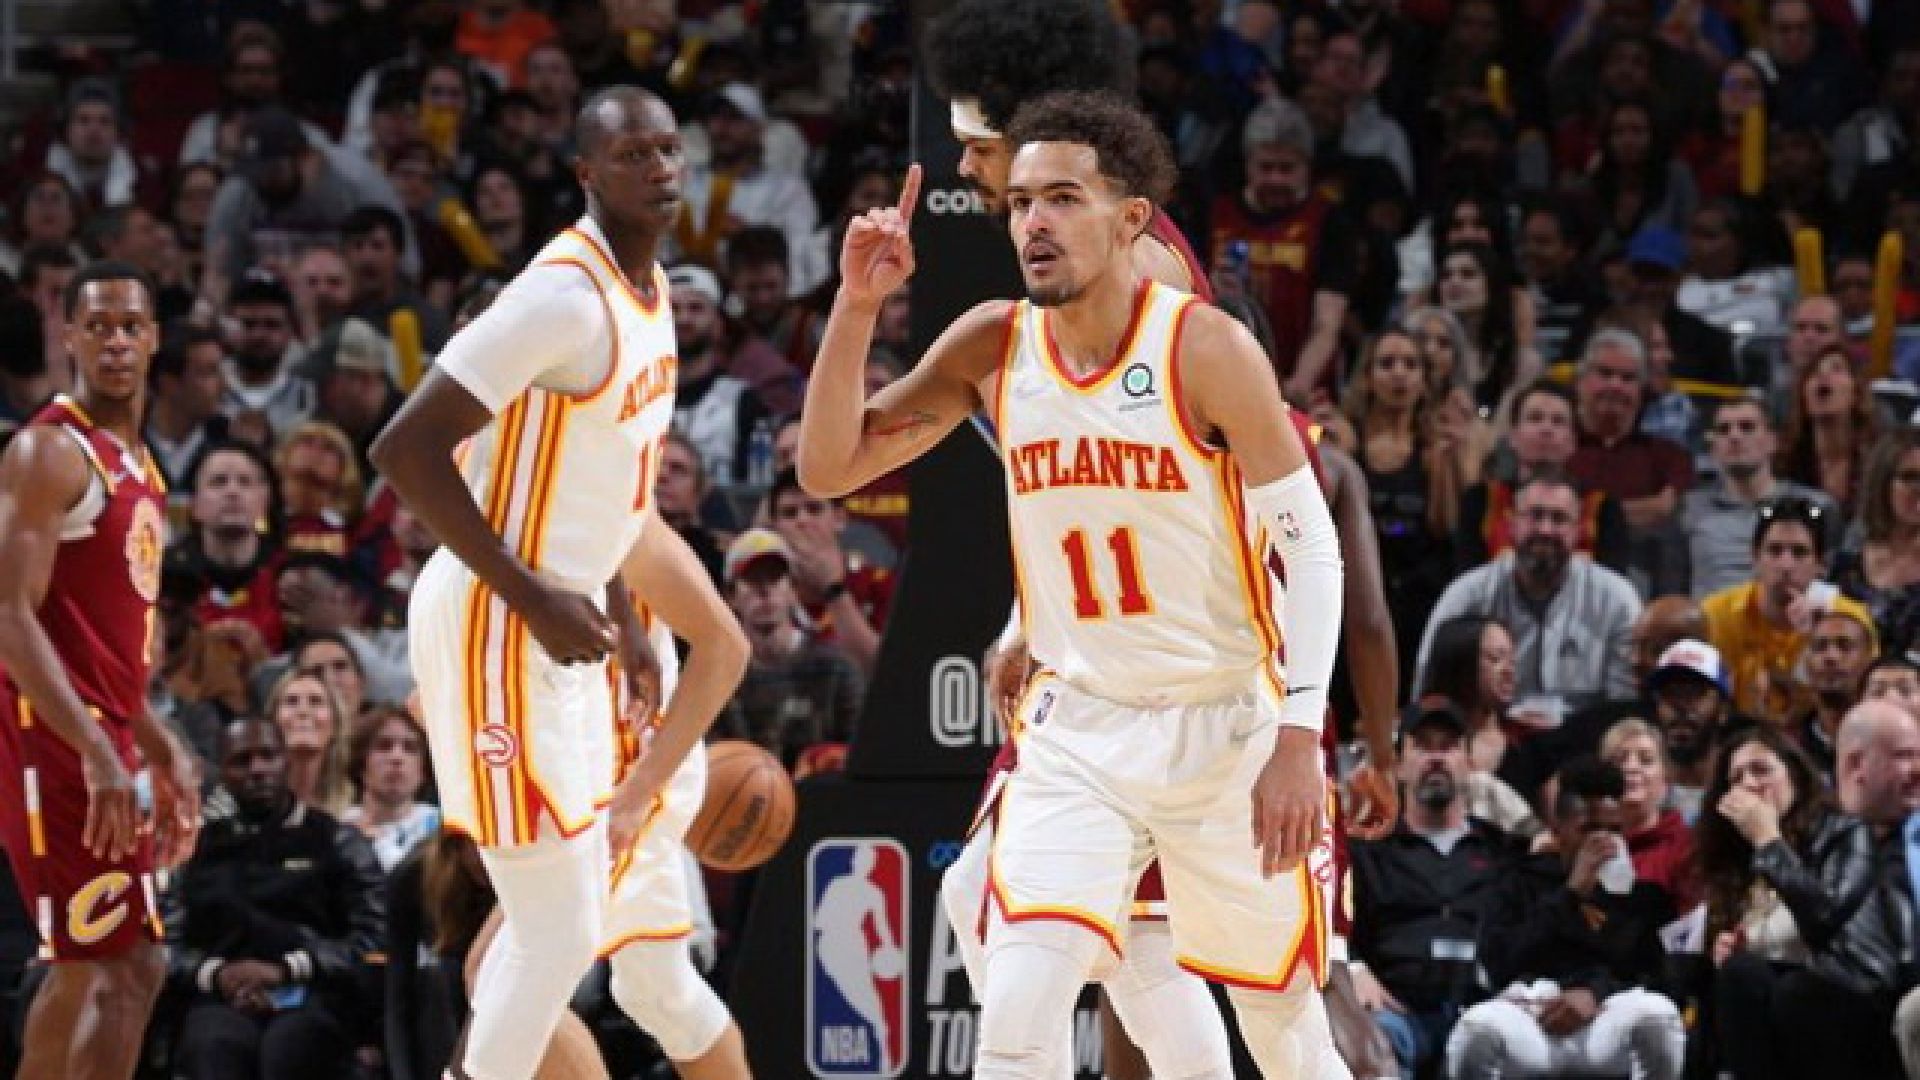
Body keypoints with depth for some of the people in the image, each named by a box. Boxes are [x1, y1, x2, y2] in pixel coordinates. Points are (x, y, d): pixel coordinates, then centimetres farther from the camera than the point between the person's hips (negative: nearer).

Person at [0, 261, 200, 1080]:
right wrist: (98, 756, -27)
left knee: (83, 967, 14)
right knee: (127, 967, -14)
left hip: (99, 735, 10)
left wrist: (160, 752, 24)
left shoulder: (134, 462, 17)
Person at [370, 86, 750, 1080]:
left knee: (561, 920, 16)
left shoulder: (648, 285, 9)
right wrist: (534, 599, -23)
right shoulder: (564, 296, -21)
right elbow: (405, 449, -24)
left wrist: (613, 620, 20)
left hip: (557, 626, 10)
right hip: (495, 634, -10)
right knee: (561, 934, -8)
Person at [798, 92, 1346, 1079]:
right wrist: (856, 309, -13)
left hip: (1226, 727, -2)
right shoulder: (992, 347, -3)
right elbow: (829, 470, 1)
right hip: (1076, 730, 2)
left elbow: (1309, 543, -12)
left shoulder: (1205, 349, -15)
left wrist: (1298, 738, -19)